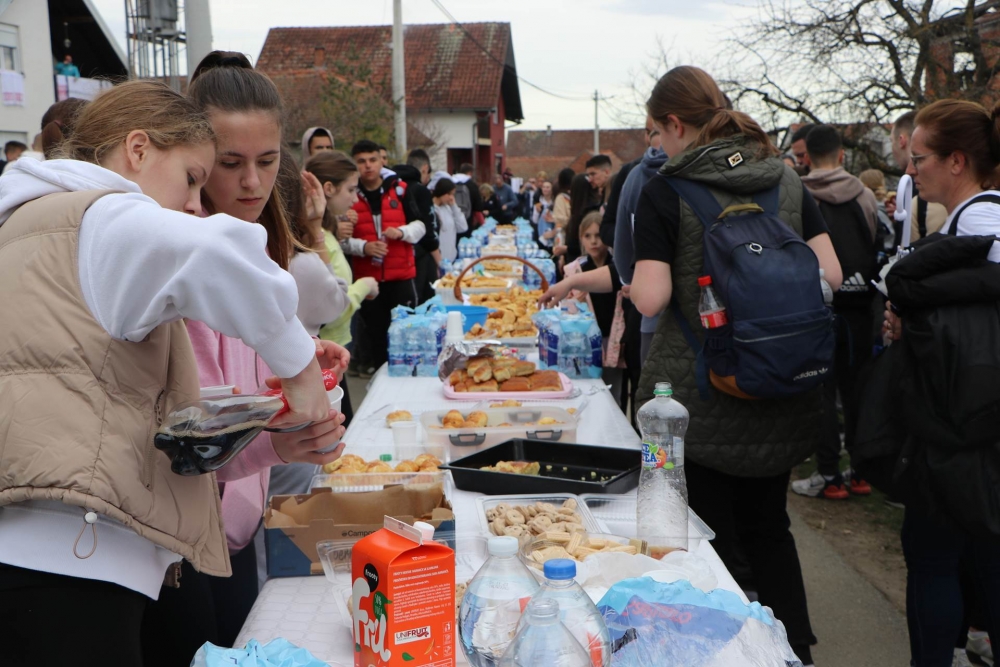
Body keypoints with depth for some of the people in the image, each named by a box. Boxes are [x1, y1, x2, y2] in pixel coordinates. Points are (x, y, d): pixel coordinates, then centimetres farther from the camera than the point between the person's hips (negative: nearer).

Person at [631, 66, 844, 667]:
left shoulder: (665, 192, -11)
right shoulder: (786, 180, 3)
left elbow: (650, 298, -18)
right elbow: (830, 275, 1)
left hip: (696, 393, -5)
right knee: (769, 527, 20)